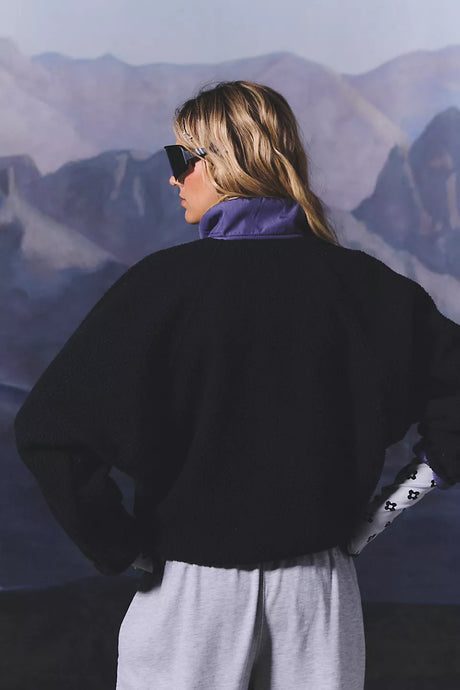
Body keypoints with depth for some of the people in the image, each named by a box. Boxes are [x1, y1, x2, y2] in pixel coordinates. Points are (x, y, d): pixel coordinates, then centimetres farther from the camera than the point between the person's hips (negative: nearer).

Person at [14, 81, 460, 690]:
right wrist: (381, 509, 2)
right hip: (320, 586, 3)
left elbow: (49, 429, -20)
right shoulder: (354, 279, -5)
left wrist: (120, 548, -9)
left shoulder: (166, 280, -14)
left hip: (192, 587, -2)